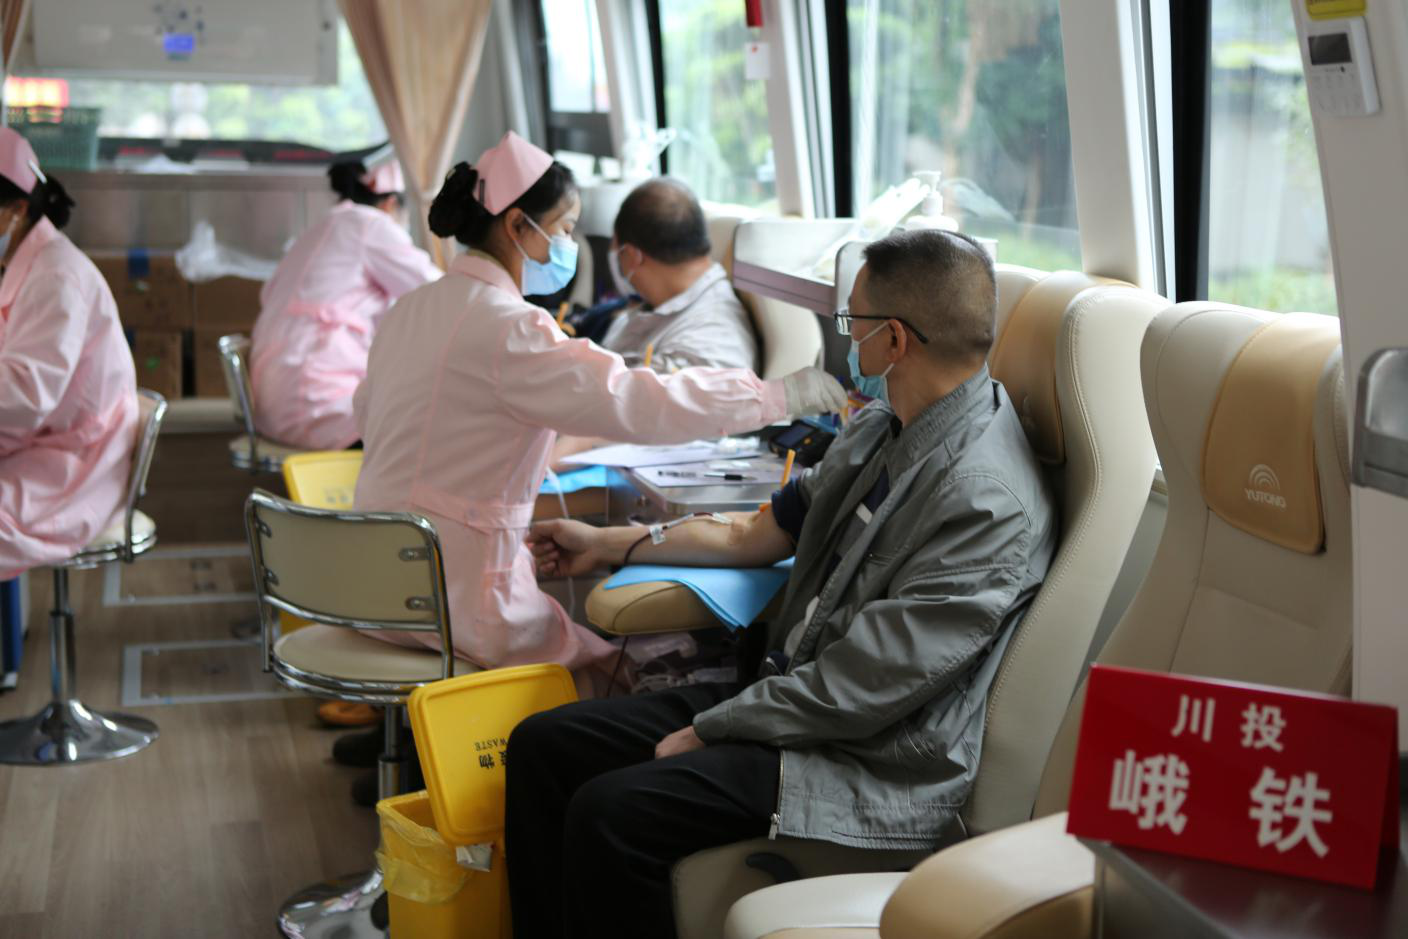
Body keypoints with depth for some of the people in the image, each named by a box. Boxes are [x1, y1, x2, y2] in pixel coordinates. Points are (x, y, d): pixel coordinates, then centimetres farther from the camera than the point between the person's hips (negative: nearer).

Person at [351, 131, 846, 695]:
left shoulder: (409, 309, 7)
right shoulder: (506, 327, -20)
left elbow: (368, 412, 22)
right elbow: (639, 404, -25)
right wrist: (781, 395, -17)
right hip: (451, 600, -9)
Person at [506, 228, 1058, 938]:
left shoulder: (986, 501, -23)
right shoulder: (882, 428, 7)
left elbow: (856, 692, -23)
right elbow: (763, 535, 21)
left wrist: (706, 731, -13)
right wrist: (609, 545, 25)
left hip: (873, 766, -9)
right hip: (785, 688, 9)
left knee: (608, 813, -25)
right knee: (543, 745, 2)